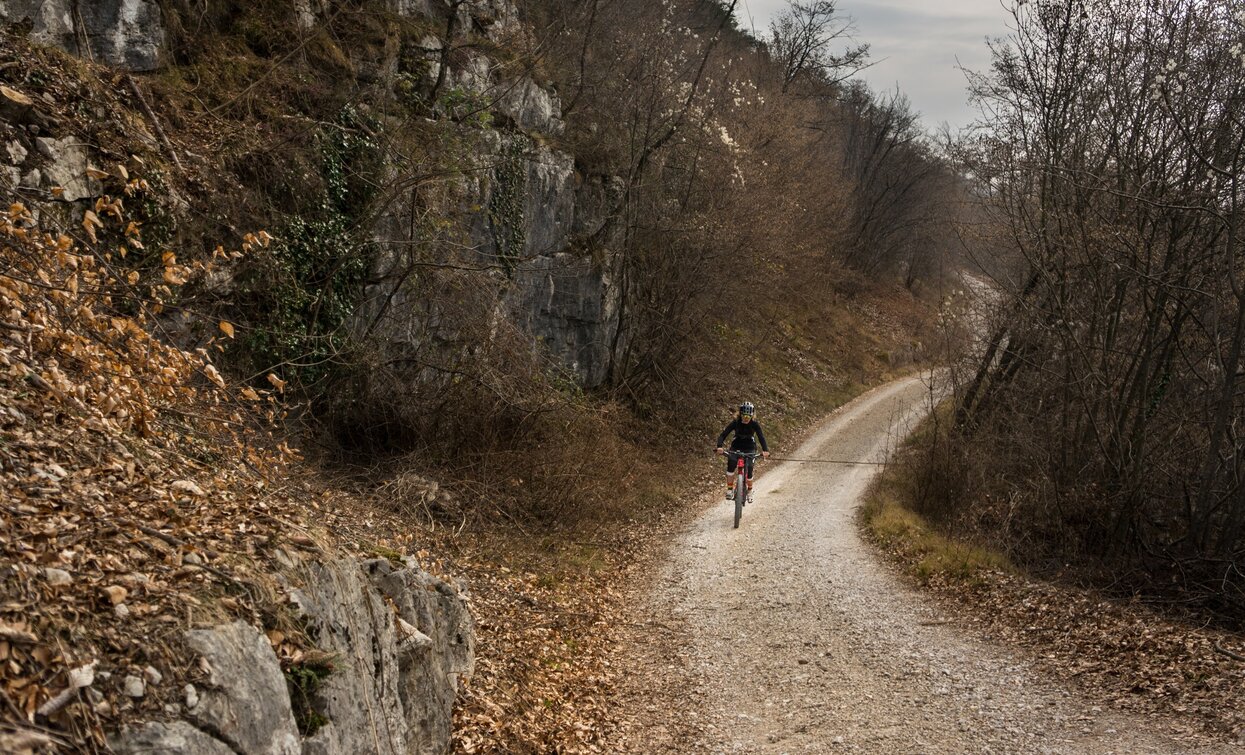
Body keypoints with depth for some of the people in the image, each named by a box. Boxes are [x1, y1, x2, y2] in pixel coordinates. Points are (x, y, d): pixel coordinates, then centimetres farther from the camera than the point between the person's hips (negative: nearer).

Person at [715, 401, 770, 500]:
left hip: (749, 448, 0)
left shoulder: (755, 424, -17)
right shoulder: (735, 422, -18)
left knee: (749, 468, -20)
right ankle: (730, 488, -21)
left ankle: (750, 490, 9)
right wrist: (719, 447, -44)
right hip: (736, 447, 0)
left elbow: (761, 437, -25)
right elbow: (723, 435, -24)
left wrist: (765, 450, -44)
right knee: (731, 462, -30)